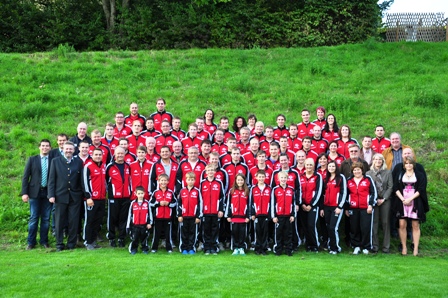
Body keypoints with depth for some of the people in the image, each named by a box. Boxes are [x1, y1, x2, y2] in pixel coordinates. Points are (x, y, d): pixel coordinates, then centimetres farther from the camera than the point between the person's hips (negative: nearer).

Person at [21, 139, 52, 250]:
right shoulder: (32, 160, 6)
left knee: (46, 219, 5)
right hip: (35, 192, 0)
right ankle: (31, 242, 10)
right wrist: (24, 193, -5)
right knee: (33, 218, 2)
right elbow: (25, 177, 3)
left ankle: (44, 241, 16)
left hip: (48, 193, 1)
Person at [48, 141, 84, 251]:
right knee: (59, 222, 5)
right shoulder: (55, 161, 5)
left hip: (75, 196, 1)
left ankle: (71, 244, 14)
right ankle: (59, 244, 15)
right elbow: (51, 180, 2)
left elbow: (81, 179, 4)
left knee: (74, 222, 3)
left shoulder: (79, 162, 6)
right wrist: (51, 195, -5)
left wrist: (84, 194, 0)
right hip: (60, 196, 0)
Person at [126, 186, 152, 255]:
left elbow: (150, 213, 3)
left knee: (144, 238, 11)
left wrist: (150, 223, -2)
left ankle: (145, 249, 25)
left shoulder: (147, 203, -2)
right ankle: (133, 249, 21)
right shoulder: (133, 203, -1)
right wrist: (128, 225, 5)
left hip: (144, 225, 0)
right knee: (134, 238, 6)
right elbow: (130, 215, 5)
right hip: (135, 225, 0)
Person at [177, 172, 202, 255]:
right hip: (184, 216, 2)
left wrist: (199, 216, -4)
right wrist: (179, 215, 2)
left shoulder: (197, 191, 0)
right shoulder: (182, 191, 5)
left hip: (194, 216, -1)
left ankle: (191, 248, 11)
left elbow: (200, 204, -1)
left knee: (193, 232, 4)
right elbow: (179, 203, 7)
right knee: (184, 232, 7)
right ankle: (184, 249, 14)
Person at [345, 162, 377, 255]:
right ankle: (356, 246, 16)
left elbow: (373, 192, 1)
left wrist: (371, 205, -6)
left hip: (366, 208, -3)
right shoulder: (349, 181, 11)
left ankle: (366, 247, 8)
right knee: (354, 228, 5)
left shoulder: (368, 179, 3)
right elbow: (346, 195, 15)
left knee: (366, 228, -3)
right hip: (353, 208, 3)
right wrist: (346, 208, 13)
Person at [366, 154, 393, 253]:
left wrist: (383, 199, -7)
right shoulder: (369, 173, 5)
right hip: (373, 200, 0)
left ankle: (386, 246, 8)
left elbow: (390, 187, 2)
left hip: (385, 200, 1)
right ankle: (375, 245, 6)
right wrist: (375, 200, -7)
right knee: (374, 223, 0)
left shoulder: (388, 172, 6)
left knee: (385, 223, 2)